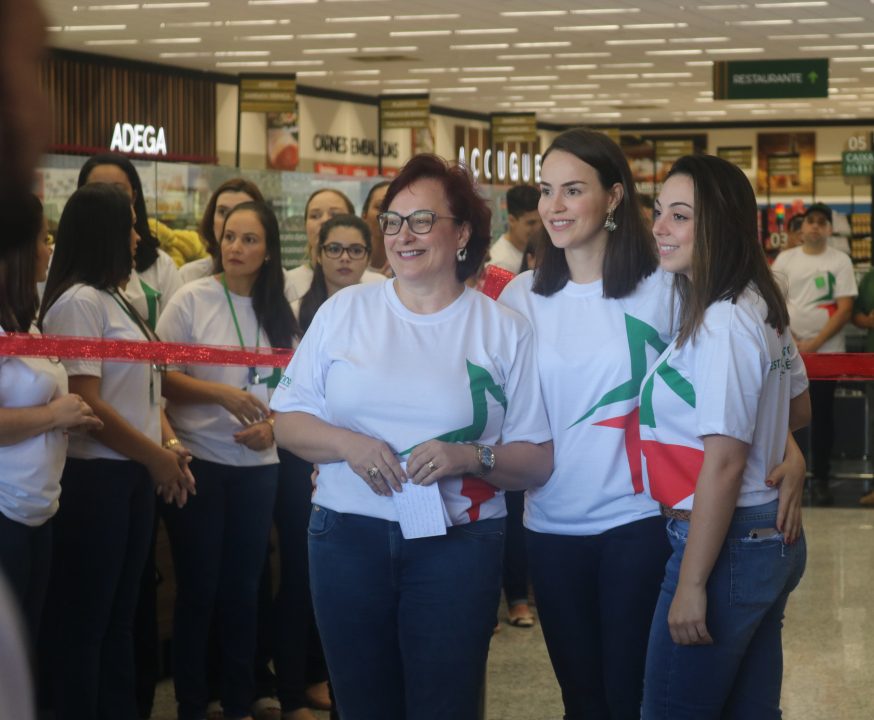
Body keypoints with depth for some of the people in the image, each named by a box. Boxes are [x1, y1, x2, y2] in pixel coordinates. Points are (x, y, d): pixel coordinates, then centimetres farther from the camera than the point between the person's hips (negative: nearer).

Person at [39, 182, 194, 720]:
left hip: (133, 475, 9)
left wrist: (170, 444, 2)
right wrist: (154, 456, -12)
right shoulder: (78, 302, -14)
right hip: (93, 478, -9)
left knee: (120, 614, 15)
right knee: (83, 620, -1)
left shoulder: (118, 300, 16)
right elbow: (85, 402, -20)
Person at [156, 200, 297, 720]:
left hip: (258, 465, 3)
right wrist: (223, 394, -18)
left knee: (244, 587, 10)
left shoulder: (280, 312, 5)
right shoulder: (193, 299, -7)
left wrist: (272, 424, -6)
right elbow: (159, 376, -9)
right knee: (199, 587, 2)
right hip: (198, 461, -3)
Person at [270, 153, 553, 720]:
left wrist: (471, 457, -18)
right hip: (348, 538, 2)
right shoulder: (345, 310, 6)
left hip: (458, 542, -1)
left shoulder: (503, 330, 1)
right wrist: (346, 444, -12)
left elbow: (538, 460, 1)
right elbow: (288, 420, 8)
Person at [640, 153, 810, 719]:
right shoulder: (763, 308, 8)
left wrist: (691, 584, -21)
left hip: (727, 544, -10)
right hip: (773, 538, 10)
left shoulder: (721, 324, -20)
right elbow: (798, 410, 23)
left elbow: (724, 463, -23)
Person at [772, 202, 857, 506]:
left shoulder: (840, 261, -1)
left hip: (826, 351, -2)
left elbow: (845, 309, -6)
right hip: (788, 351, 2)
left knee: (823, 416, 2)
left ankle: (821, 479, 9)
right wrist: (790, 339, -10)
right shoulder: (785, 259, 5)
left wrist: (814, 343, -13)